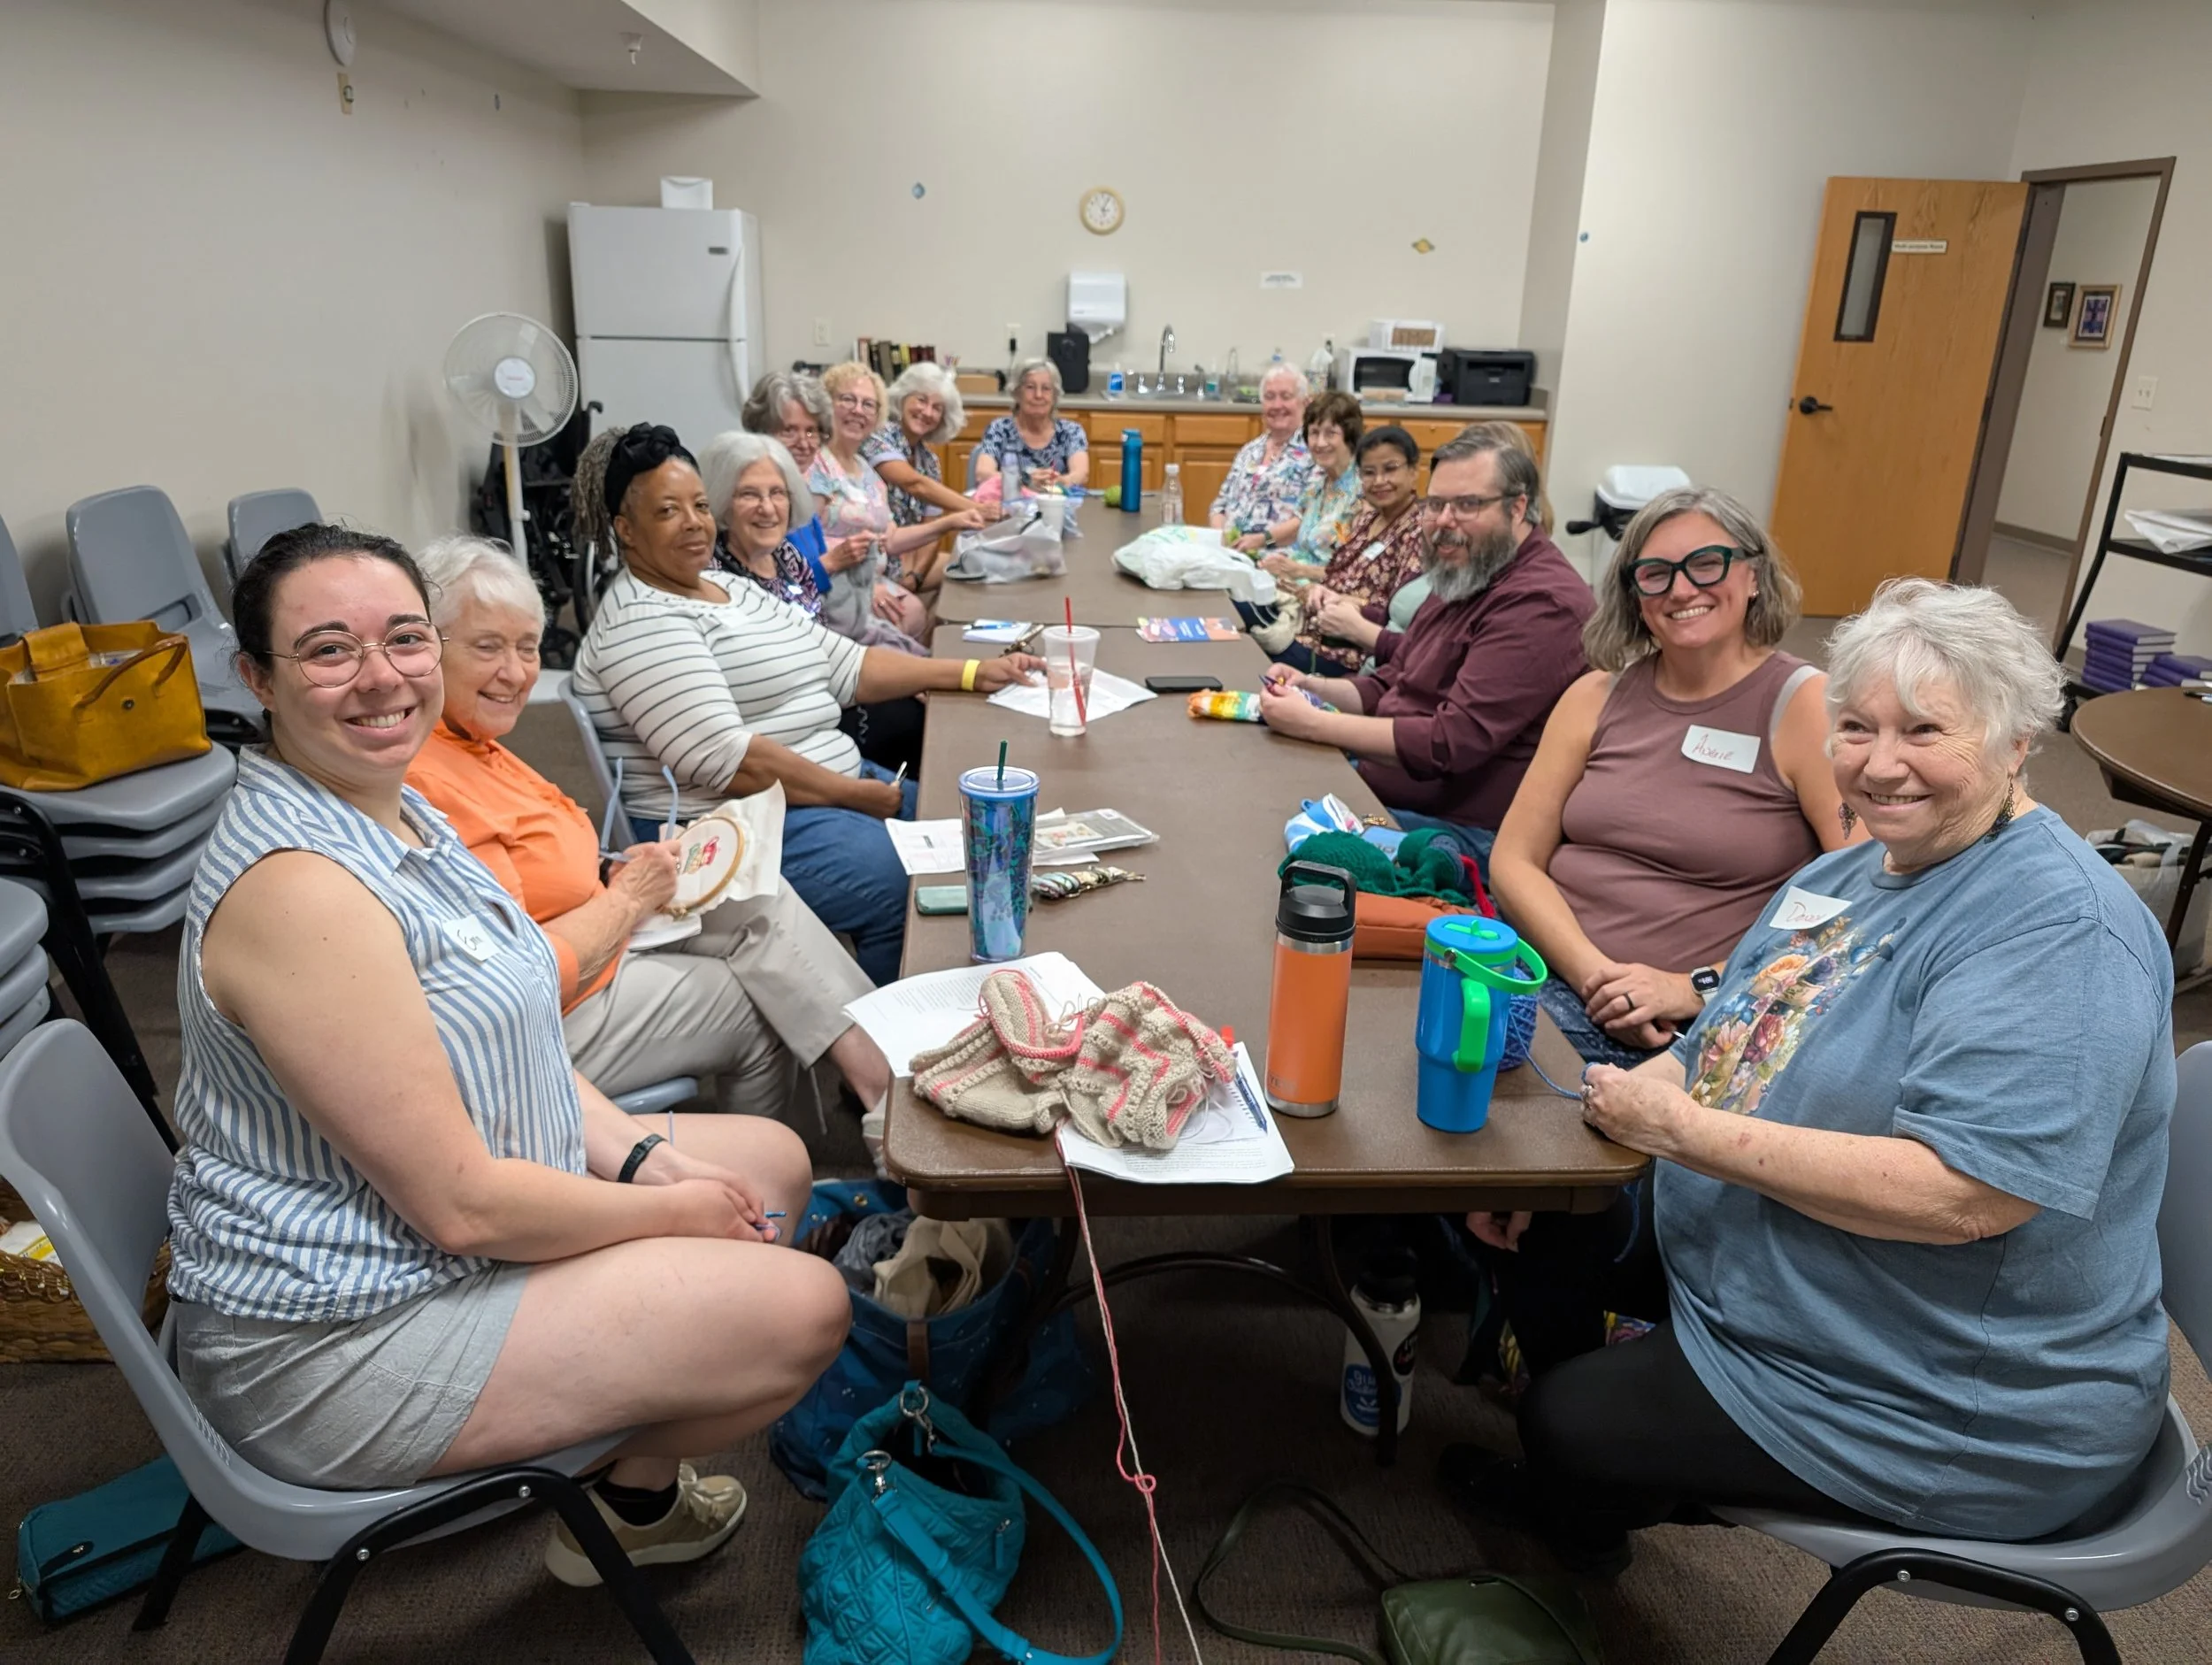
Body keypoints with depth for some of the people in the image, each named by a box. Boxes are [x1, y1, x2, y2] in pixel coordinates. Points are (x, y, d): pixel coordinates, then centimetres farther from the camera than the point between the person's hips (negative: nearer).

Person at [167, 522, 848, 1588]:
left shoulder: (394, 808, 3)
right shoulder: (299, 887, -29)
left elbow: (492, 1043, 10)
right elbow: (462, 1205, -27)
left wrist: (643, 1157, -2)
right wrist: (669, 1211, -13)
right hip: (340, 1342, -10)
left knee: (774, 1160, 15)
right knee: (805, 1306, -13)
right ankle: (633, 1500, 19)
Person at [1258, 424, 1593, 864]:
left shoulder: (1542, 604, -20)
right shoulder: (1462, 578, 14)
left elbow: (1452, 742, -26)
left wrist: (1312, 723, -22)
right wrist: (1313, 688, -1)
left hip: (1455, 827, -9)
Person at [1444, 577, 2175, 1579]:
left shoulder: (2060, 935, -26)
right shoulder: (1851, 872, 5)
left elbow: (1959, 1194, -35)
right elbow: (1733, 1050, 9)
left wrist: (1682, 1129, -29)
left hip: (1954, 1409, -8)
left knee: (1572, 1421, -8)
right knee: (1549, 1238, 13)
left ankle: (1582, 1534, 32)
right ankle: (1570, 1495, 41)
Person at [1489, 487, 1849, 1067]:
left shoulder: (1805, 705, -3)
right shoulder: (1597, 697, 10)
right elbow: (1515, 858, 5)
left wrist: (1695, 988, -15)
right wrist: (1593, 972, -11)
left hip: (1686, 1030, -5)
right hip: (1541, 970, 5)